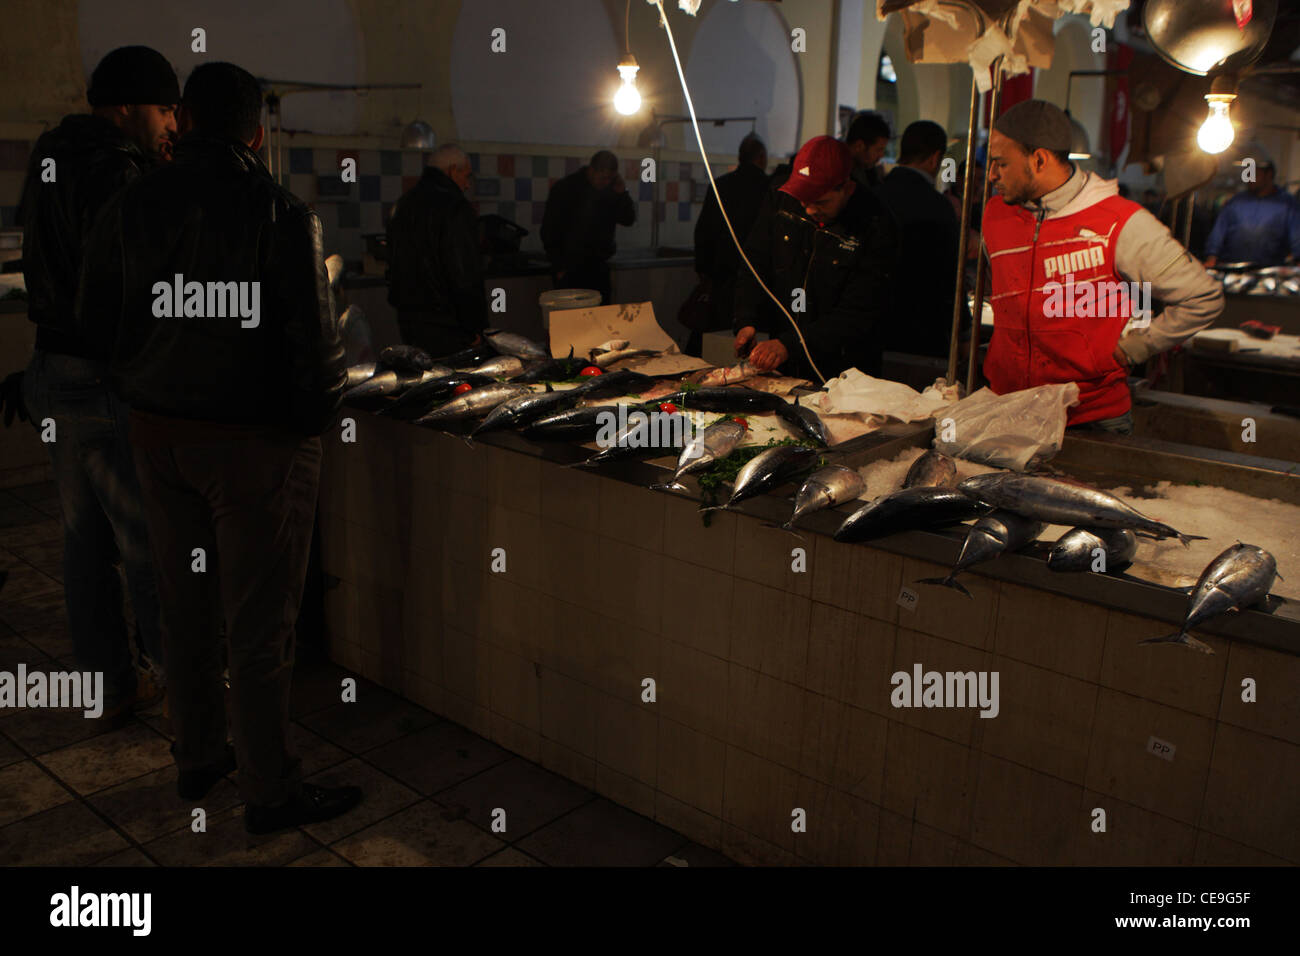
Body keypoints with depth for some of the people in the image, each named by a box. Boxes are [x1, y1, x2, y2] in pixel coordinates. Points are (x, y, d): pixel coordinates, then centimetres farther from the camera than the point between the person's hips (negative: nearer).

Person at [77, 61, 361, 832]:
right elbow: (314, 337, -16)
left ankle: (199, 756, 34)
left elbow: (96, 321, 7)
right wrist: (317, 416, 0)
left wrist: (143, 388, 18)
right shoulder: (282, 215, -15)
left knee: (186, 606, 18)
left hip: (158, 433, 6)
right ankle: (272, 791, 16)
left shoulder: (130, 208, 2)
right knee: (261, 622, 3)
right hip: (257, 441, -6)